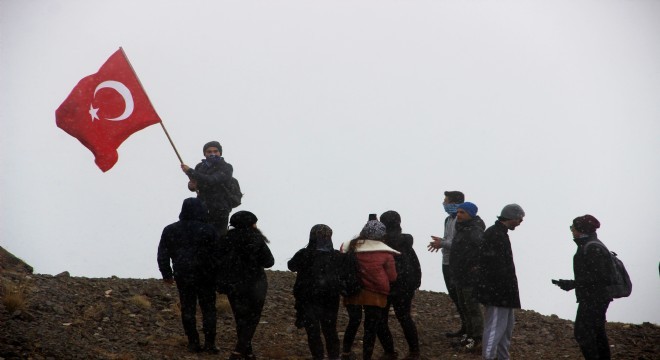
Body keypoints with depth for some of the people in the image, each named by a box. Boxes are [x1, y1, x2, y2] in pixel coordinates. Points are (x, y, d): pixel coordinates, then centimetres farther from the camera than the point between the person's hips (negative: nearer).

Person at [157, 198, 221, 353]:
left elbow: (163, 255, 6)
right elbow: (217, 255, -8)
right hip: (205, 277, -2)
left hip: (183, 277, 2)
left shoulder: (170, 230, 0)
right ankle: (209, 343, 6)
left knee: (187, 309, 11)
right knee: (208, 309, 7)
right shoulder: (208, 230, -10)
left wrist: (166, 274, 17)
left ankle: (193, 342, 11)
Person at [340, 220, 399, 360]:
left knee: (353, 322, 21)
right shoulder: (386, 254, -7)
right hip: (375, 296, -3)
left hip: (353, 293, 3)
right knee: (371, 328, 5)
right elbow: (392, 277, -2)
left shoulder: (351, 247, -1)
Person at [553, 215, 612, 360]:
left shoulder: (591, 248, -18)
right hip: (599, 298, 10)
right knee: (598, 333, 13)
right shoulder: (592, 245, 14)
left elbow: (597, 276, -23)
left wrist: (572, 284, -22)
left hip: (592, 298, -10)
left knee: (582, 332, -10)